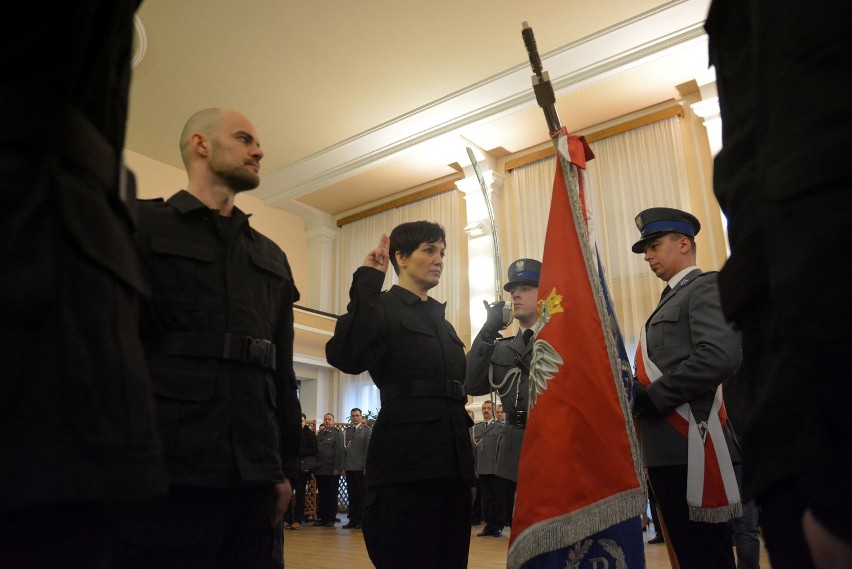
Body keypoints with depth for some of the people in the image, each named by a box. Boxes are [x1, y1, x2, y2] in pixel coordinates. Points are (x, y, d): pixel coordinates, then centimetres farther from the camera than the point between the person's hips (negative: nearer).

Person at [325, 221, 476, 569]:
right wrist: (367, 282, -19)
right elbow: (346, 357, -24)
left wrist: (467, 470, 17)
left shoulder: (442, 321, 19)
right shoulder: (383, 307, -2)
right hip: (405, 466, -7)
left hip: (450, 464, 7)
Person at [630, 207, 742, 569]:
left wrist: (651, 397, -16)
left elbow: (721, 356, -22)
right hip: (667, 449, 9)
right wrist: (637, 394, 3)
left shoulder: (706, 287, -5)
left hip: (691, 445, -9)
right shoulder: (670, 300, 23)